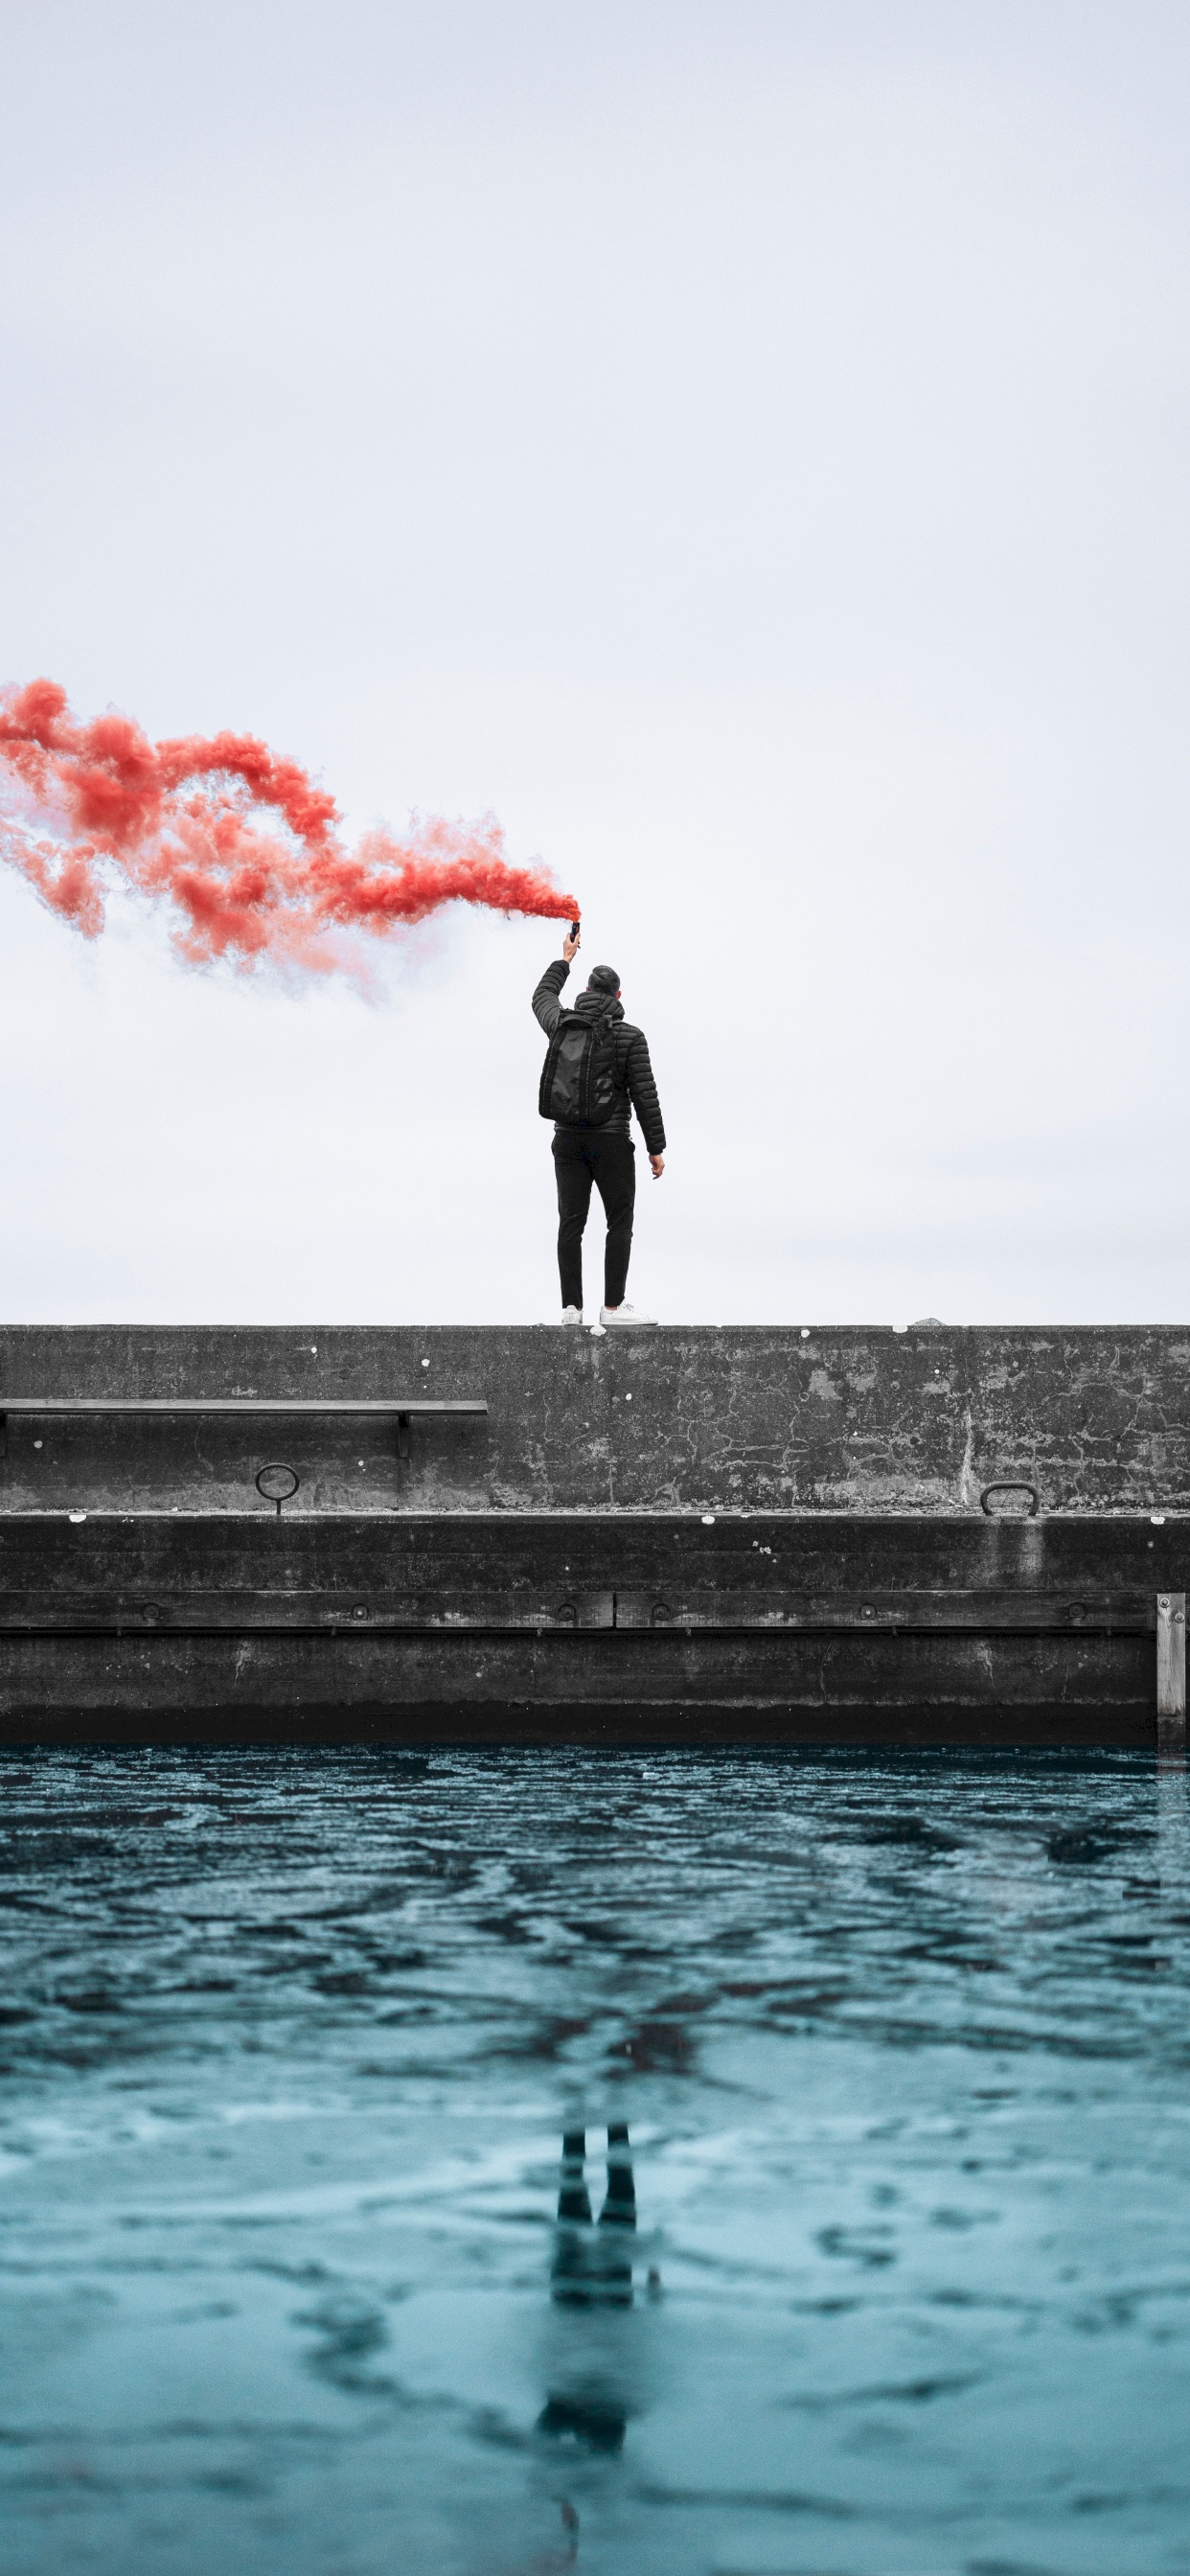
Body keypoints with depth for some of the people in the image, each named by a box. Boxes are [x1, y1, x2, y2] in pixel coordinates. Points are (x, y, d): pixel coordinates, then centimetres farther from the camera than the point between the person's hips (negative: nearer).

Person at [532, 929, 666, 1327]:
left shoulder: (564, 1025, 3)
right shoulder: (630, 1037, -7)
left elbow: (542, 998, 28)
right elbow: (645, 1096, -8)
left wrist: (564, 959, 40)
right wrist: (656, 1149, -2)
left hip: (568, 1138, 4)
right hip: (610, 1140, -4)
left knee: (570, 1224, 3)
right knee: (620, 1224, 3)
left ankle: (571, 1309, 0)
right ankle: (613, 1307, -3)